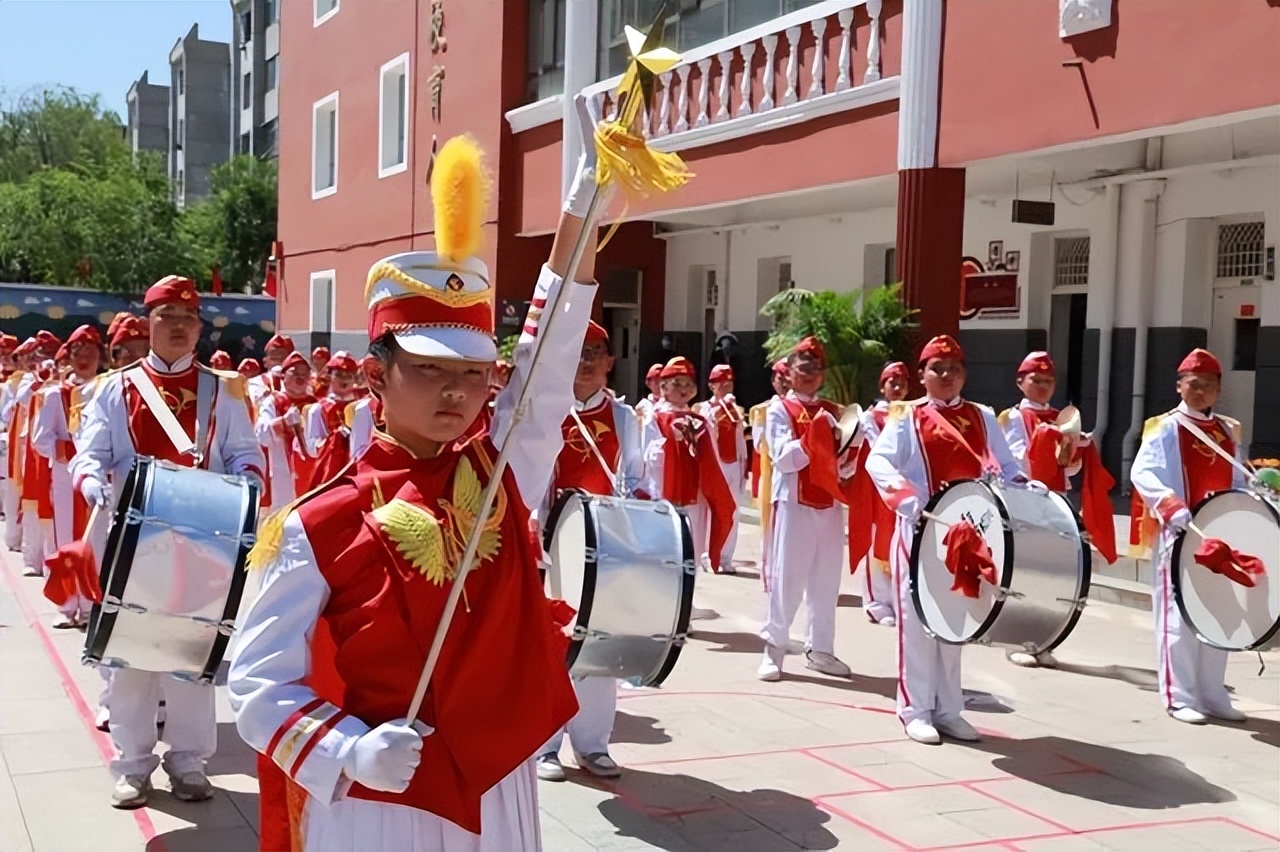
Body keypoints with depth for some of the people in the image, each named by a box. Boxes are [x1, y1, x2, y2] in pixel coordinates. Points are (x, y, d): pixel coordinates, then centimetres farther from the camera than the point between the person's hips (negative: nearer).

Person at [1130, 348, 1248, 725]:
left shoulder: (1229, 430, 16)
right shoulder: (1165, 427, -3)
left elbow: (1238, 481, 18)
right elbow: (1142, 472, -15)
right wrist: (1170, 506, -29)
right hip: (1180, 535, -6)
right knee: (1180, 616, -4)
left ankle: (1213, 695, 19)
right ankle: (1179, 697, 3)